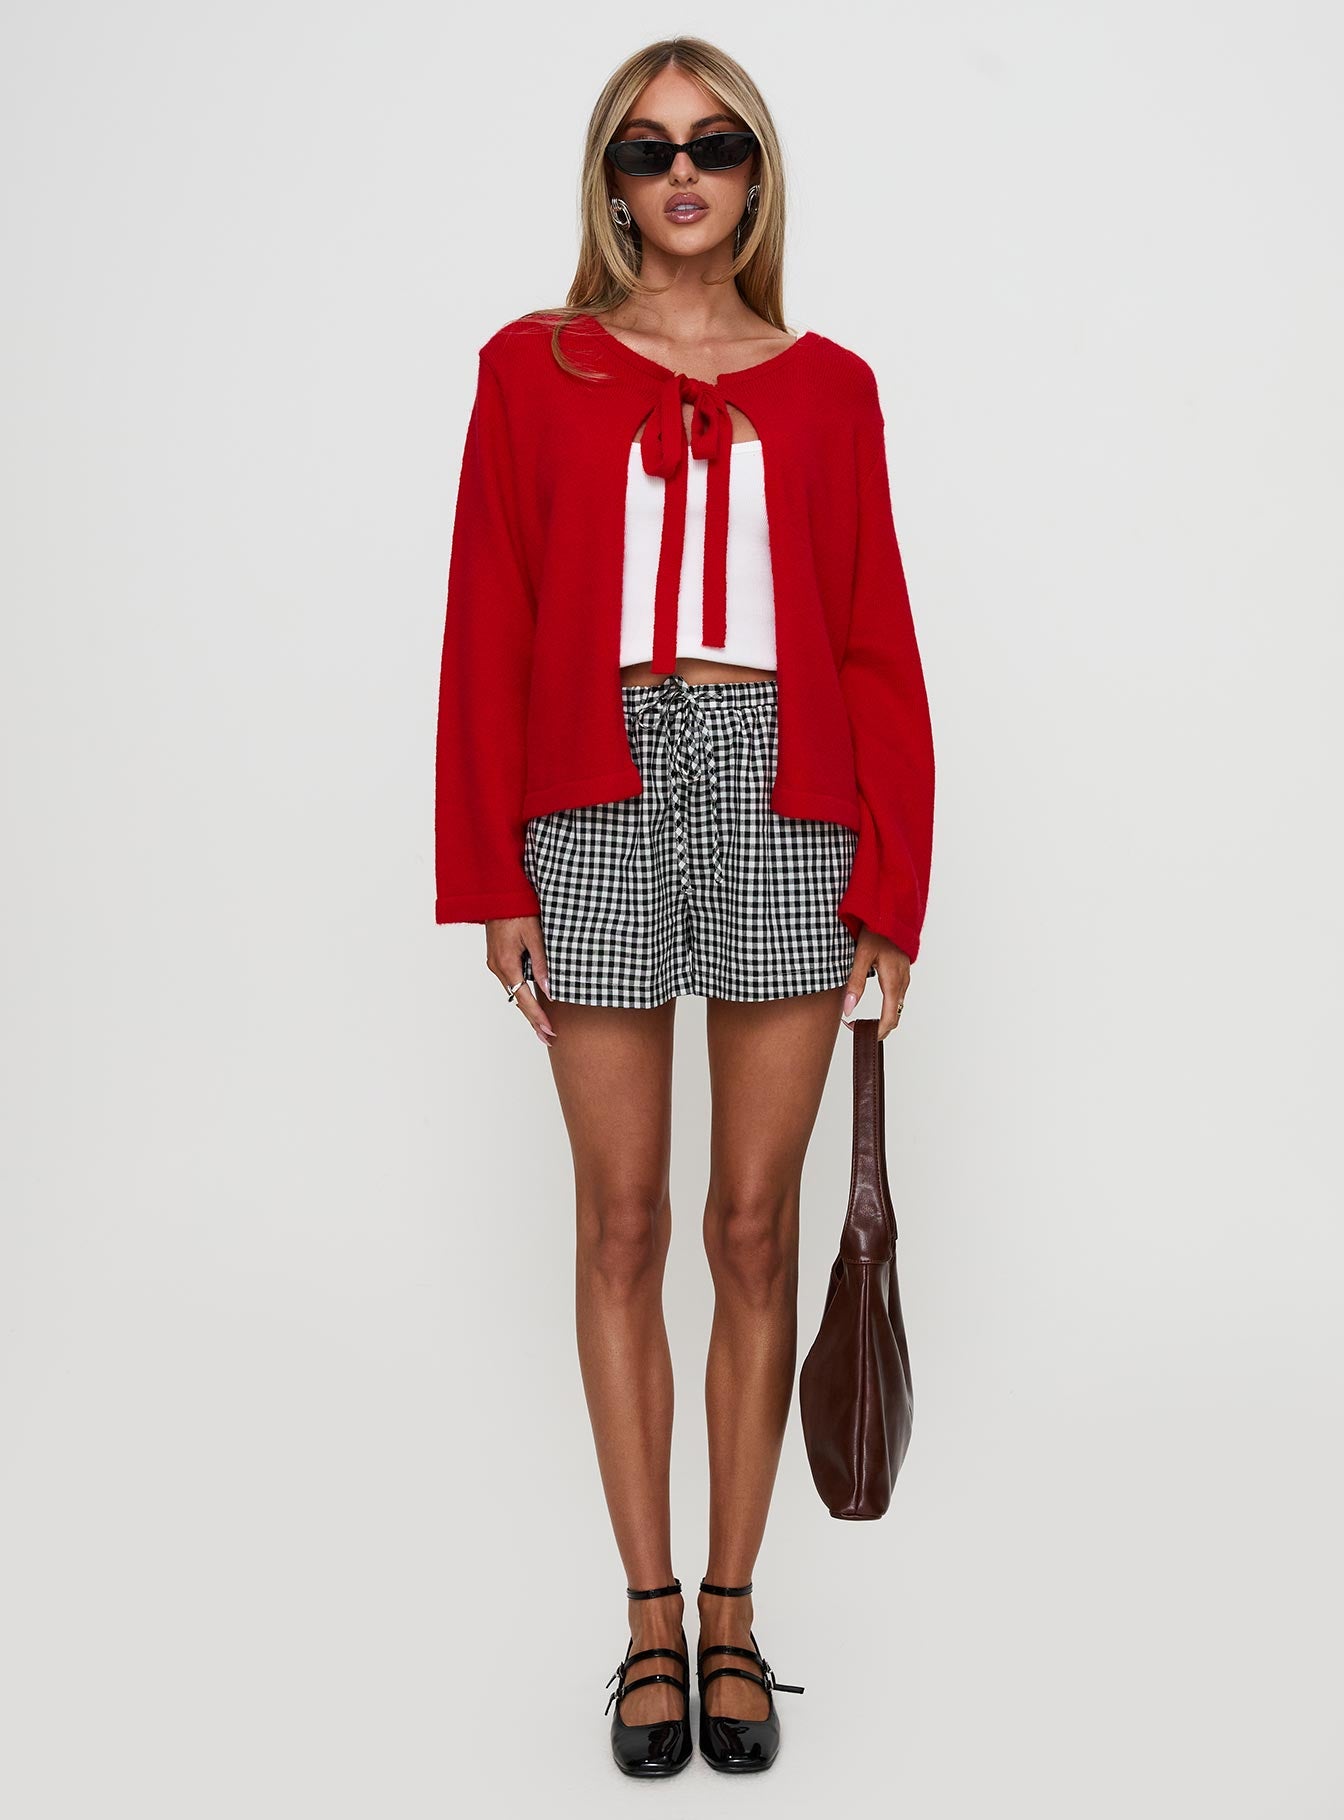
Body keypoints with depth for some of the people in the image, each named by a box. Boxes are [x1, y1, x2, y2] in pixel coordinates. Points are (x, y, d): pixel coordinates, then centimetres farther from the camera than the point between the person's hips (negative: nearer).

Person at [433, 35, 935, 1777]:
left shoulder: (826, 387, 9)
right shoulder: (535, 368, 7)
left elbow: (878, 647, 6)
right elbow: (488, 632, 3)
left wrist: (892, 885, 0)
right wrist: (490, 876, -3)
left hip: (785, 802, 1)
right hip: (600, 805, 0)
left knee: (755, 1223, 5)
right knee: (623, 1221, 4)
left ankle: (732, 1608, 19)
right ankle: (653, 1616, 16)